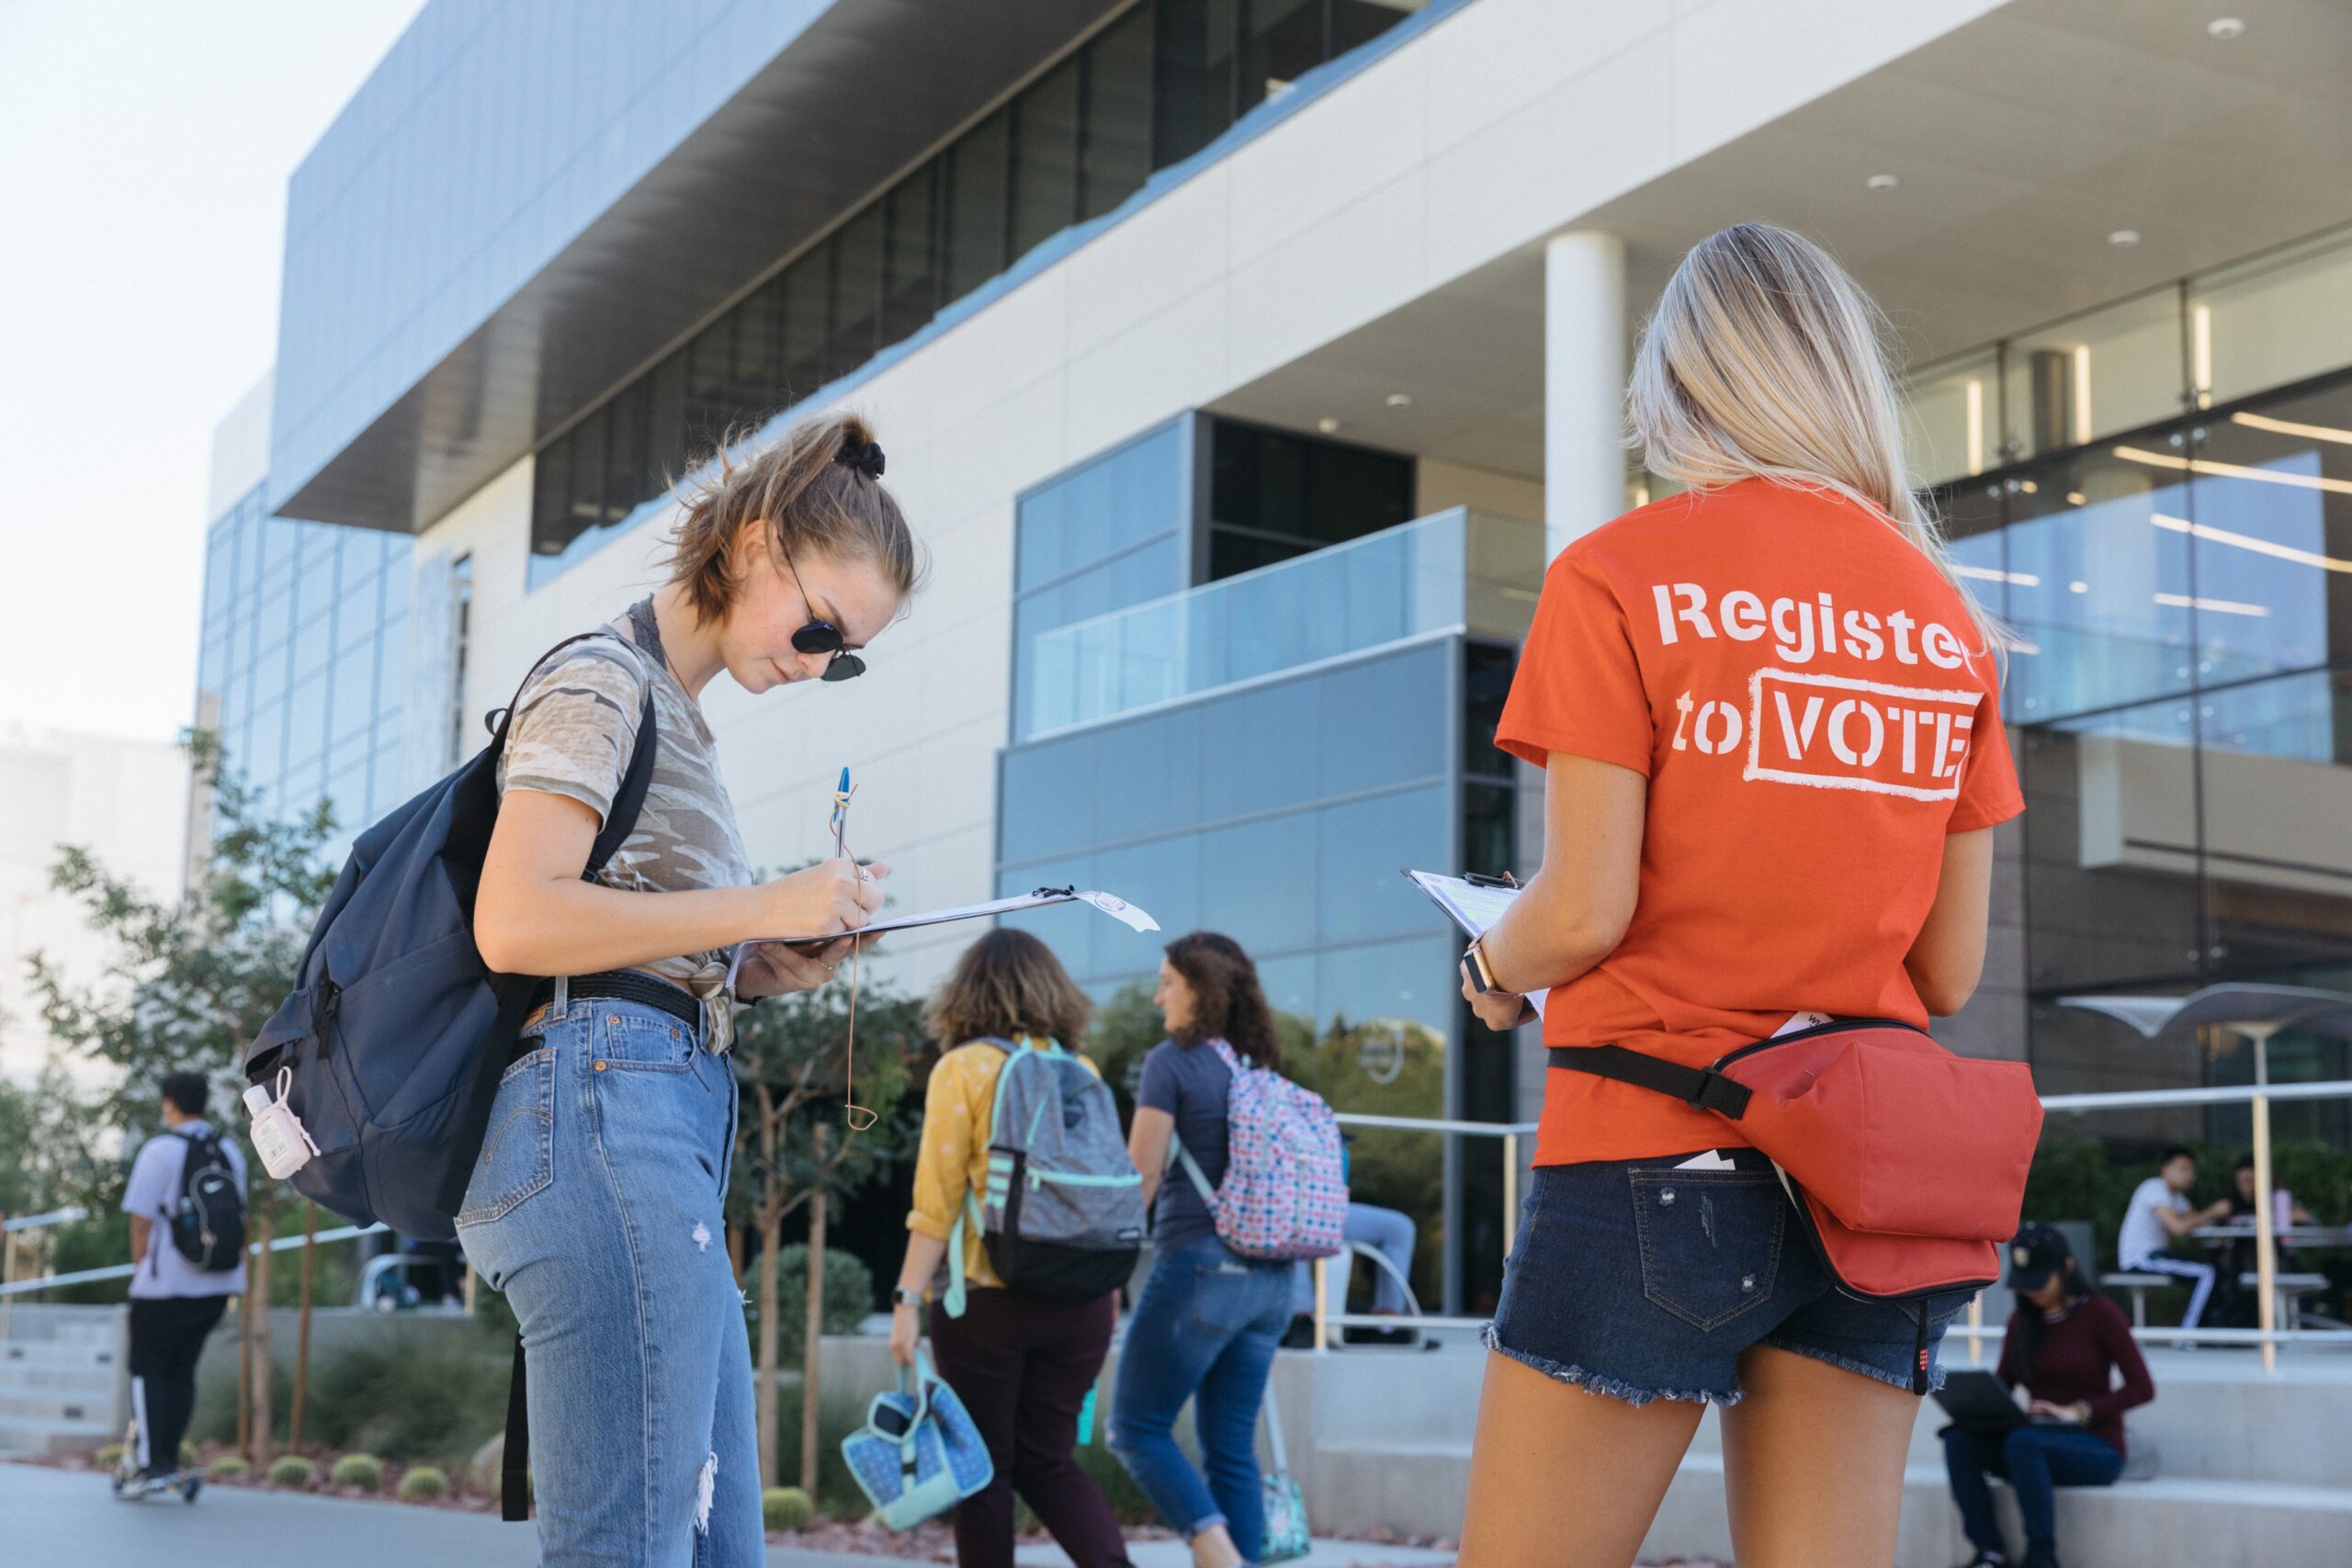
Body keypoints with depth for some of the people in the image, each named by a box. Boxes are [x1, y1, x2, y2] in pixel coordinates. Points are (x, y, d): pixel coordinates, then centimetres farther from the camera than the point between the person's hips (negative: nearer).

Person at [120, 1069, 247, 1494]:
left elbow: (142, 1220, -12)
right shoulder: (230, 1150, 9)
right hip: (219, 1284, 6)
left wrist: (140, 1267, 0)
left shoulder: (160, 1150, -11)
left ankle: (151, 1465, 0)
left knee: (148, 1370, 4)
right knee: (182, 1369, 14)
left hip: (166, 1285, -6)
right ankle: (169, 1459, 13)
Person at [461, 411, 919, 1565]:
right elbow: (515, 921, -16)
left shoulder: (673, 714, 27)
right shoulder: (599, 681, -2)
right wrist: (765, 907, -12)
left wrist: (762, 974, 9)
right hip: (602, 1108, -10)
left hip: (668, 1138, 10)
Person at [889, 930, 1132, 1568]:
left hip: (990, 1300, -4)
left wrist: (908, 1299, -8)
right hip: (1080, 1301, 4)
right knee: (1049, 1462, 12)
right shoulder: (1082, 1071, 8)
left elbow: (938, 1202, -9)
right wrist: (1109, 1295, 17)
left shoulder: (963, 1070, -4)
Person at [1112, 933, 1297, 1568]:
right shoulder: (1262, 1070, 14)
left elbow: (1140, 1176, -9)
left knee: (1137, 1427, 4)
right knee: (1231, 1445, 9)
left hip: (1197, 1266, -7)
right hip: (1268, 1278, 7)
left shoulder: (1172, 1061, -6)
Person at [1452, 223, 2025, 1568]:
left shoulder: (1622, 576, -5)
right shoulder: (1947, 615, 8)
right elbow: (1950, 974, 7)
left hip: (1652, 1168, -5)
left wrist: (1496, 972, 10)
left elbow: (1583, 915, -12)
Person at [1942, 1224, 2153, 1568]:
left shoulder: (2100, 1314, -4)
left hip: (2096, 1449, -5)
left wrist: (2077, 1412, -21)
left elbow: (2142, 1388, -9)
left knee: (2024, 1441, -36)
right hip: (2039, 1442, 5)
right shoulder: (2022, 1320, 12)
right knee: (1960, 1439, -22)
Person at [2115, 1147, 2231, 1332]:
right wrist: (2212, 1212, -17)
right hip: (2141, 1257, -10)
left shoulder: (2176, 1195, 19)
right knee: (2206, 1273, -18)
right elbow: (2179, 1228, -25)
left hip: (2154, 1254, 10)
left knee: (2215, 1271, 8)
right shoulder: (2155, 1188, -15)